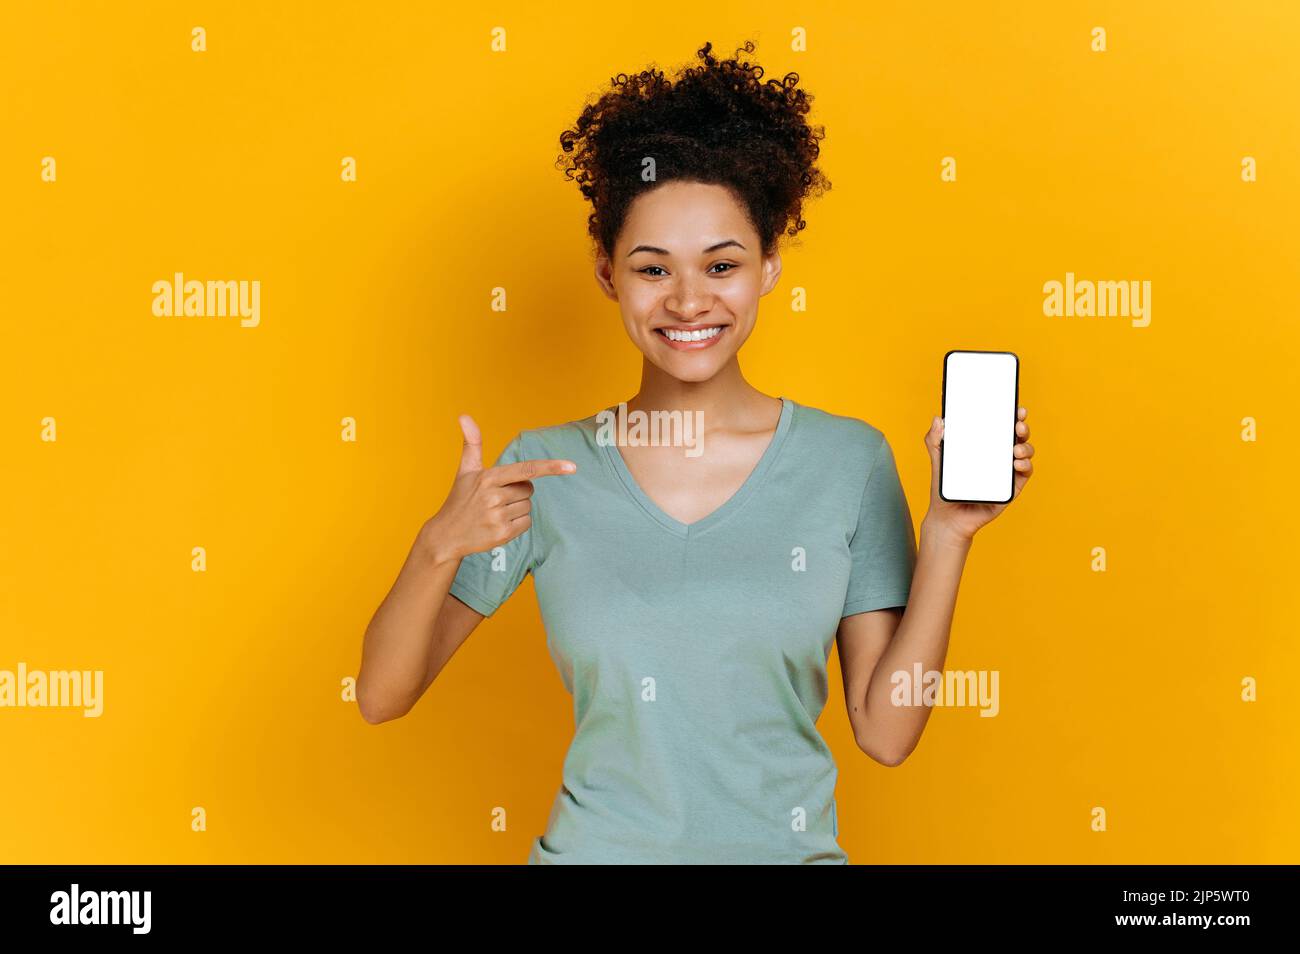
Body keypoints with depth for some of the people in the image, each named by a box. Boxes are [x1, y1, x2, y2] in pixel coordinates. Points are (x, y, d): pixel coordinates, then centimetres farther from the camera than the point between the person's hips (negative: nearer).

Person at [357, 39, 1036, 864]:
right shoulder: (544, 471, -8)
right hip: (595, 845, 0)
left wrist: (948, 534, -16)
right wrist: (441, 544, -23)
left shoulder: (849, 461, -8)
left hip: (790, 846, 1)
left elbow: (886, 731, -7)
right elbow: (380, 697, -7)